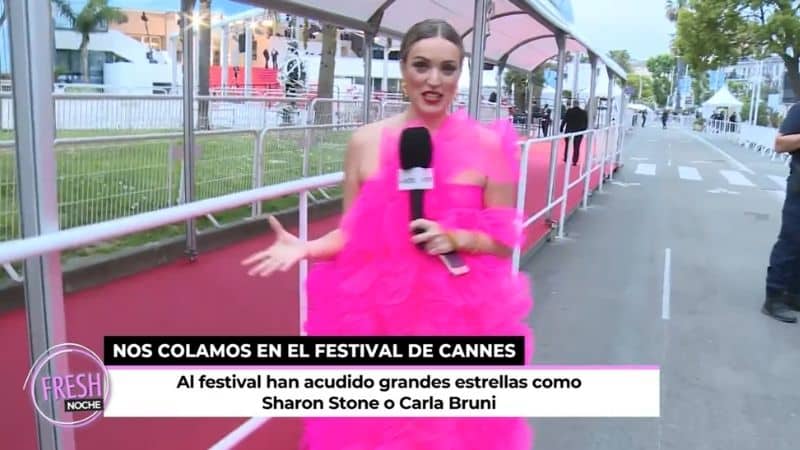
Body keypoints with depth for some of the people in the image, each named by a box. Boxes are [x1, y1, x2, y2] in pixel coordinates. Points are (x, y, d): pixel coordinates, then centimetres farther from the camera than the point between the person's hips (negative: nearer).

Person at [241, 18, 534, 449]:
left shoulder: (488, 145, -3)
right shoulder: (366, 141, 0)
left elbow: (505, 239, 2)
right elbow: (352, 234, 5)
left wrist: (457, 239, -16)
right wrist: (306, 248, -12)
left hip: (460, 316, 0)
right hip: (375, 313, 1)